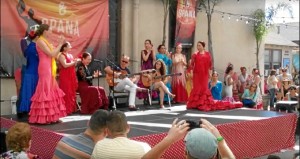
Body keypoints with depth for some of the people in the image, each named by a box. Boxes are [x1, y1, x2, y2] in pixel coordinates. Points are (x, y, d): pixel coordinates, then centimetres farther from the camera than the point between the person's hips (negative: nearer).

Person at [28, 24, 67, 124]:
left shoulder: (45, 41, 18)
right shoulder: (40, 41, -9)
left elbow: (54, 55, 17)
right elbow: (51, 54, -15)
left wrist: (60, 44, 12)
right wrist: (60, 44, -6)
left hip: (49, 69, 10)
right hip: (45, 69, -10)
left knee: (51, 91, 9)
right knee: (45, 91, -8)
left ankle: (49, 116, 13)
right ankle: (43, 117, -4)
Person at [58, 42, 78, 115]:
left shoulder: (70, 55, 17)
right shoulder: (61, 55, -8)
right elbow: (65, 65, -20)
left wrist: (75, 62, 1)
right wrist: (73, 62, -12)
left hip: (71, 76, 8)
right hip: (65, 76, -8)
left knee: (72, 92, 8)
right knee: (66, 93, -8)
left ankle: (71, 108, 13)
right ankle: (66, 110, -5)